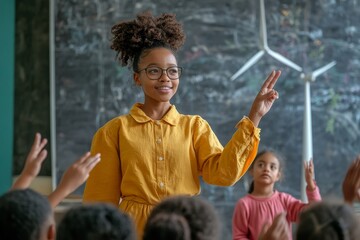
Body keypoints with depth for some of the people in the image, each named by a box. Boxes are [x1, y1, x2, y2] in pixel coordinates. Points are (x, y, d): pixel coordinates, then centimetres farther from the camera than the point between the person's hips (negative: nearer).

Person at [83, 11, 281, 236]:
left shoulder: (195, 126, 6)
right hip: (134, 229, -2)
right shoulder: (114, 131, -1)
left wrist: (254, 118, -14)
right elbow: (102, 201, 0)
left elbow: (224, 173, -10)